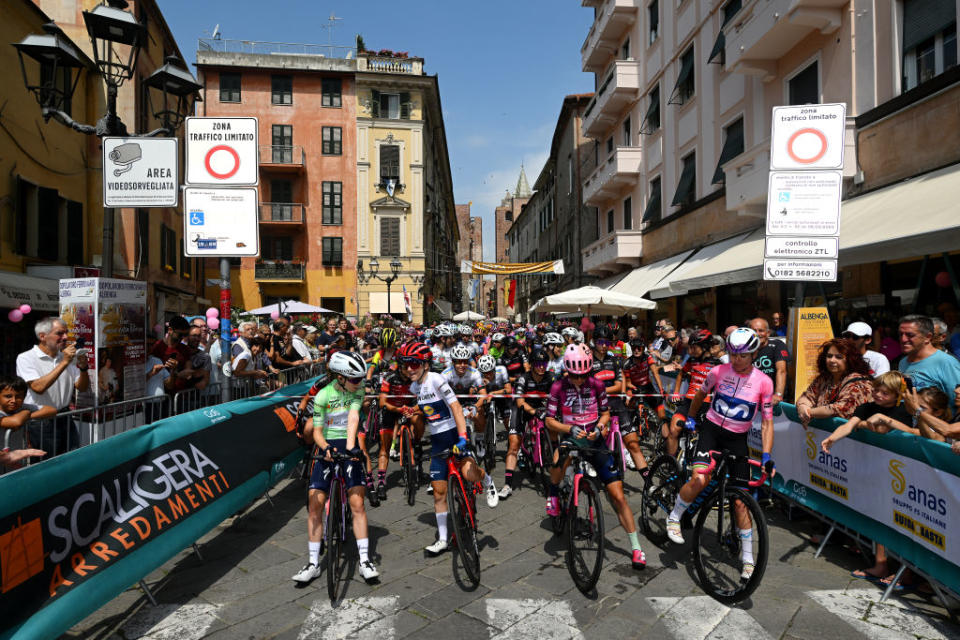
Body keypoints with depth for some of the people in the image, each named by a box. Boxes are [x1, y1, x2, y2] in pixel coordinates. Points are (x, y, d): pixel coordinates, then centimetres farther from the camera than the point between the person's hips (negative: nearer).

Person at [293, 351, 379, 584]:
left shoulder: (358, 391, -5)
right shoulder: (323, 396, -8)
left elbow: (353, 418, -18)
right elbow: (317, 431, -5)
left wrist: (350, 448, -32)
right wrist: (326, 447, -25)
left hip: (349, 448, 0)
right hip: (326, 448, 0)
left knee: (357, 503, -7)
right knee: (315, 504, -5)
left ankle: (364, 560, 2)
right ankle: (313, 563, 8)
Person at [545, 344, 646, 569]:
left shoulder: (597, 385, -2)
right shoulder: (558, 387, -6)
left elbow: (605, 413, 8)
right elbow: (549, 420, -4)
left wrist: (599, 427, -13)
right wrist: (571, 428, -21)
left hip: (595, 442, 1)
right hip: (571, 438, -1)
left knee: (617, 495, -4)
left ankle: (636, 547, 9)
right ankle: (553, 494, -7)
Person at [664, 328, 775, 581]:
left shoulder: (764, 382, -7)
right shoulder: (718, 372, -6)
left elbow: (767, 422, -4)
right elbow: (700, 394, 14)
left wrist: (766, 456, -11)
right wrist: (690, 418, 19)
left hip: (738, 439, 1)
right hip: (711, 429, -1)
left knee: (740, 500, 1)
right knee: (700, 479, -26)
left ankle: (747, 559, 15)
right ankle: (674, 517, 0)